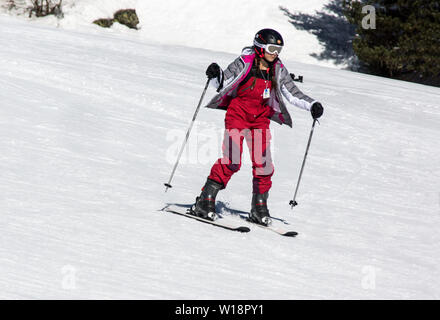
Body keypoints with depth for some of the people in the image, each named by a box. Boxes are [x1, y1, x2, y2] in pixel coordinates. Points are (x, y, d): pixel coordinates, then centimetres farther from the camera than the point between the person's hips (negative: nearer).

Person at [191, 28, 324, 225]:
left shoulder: (278, 70, 4)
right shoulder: (244, 63, -9)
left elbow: (292, 94, 7)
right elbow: (223, 85, -7)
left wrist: (312, 105, -7)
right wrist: (215, 76, -29)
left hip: (260, 118, 5)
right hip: (238, 112, -5)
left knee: (263, 163, -1)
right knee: (231, 160, -16)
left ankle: (259, 209, 12)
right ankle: (205, 202, -11)